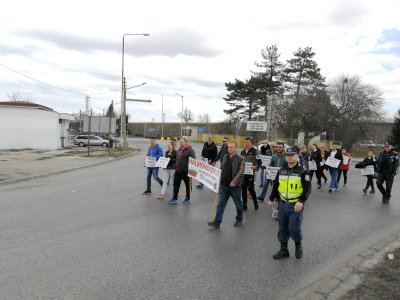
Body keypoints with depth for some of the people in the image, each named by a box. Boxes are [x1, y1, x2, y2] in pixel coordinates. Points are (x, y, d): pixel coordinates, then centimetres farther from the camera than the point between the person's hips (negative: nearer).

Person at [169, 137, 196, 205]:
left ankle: (187, 199, 20)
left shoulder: (190, 150, -12)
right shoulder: (179, 150, 14)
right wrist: (176, 166, 20)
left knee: (188, 185, 8)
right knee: (176, 184, 6)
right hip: (178, 171, 7)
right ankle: (174, 198, 13)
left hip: (186, 171, -7)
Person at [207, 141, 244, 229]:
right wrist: (220, 179, 12)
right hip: (224, 185, 5)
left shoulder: (240, 159, -10)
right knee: (221, 204, 2)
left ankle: (239, 220, 32)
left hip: (235, 186, -4)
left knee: (238, 204, 13)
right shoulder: (225, 157, 8)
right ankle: (217, 222, 3)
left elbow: (240, 172, -17)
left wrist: (234, 181, -26)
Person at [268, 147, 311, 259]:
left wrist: (301, 201, -23)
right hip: (282, 204, 5)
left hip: (295, 205, -5)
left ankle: (298, 245, 25)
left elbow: (307, 188, -12)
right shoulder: (282, 170, 8)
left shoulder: (302, 170, -8)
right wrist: (271, 199, 19)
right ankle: (283, 250, 25)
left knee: (293, 228, -5)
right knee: (282, 228, 11)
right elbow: (276, 185, 17)